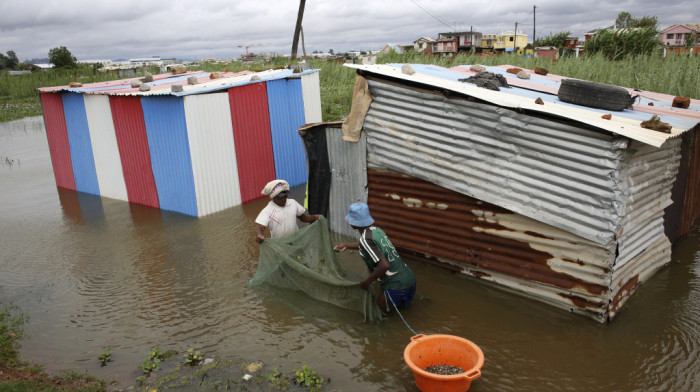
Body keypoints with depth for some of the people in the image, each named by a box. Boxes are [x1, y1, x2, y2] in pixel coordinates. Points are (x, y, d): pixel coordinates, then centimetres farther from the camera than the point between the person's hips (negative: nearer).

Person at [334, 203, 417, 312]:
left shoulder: (365, 239, -17)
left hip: (397, 285, -8)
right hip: (410, 278, 8)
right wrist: (346, 246, 42)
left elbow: (384, 265, -25)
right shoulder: (376, 230, 9)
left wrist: (367, 281, -12)